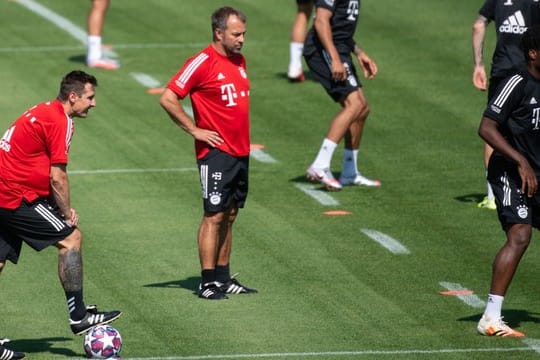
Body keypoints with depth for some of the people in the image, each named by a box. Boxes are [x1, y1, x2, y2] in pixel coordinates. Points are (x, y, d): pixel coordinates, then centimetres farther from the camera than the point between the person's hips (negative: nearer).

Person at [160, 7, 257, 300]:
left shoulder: (239, 61, 12)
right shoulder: (202, 63, -13)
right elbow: (168, 99, -16)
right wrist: (195, 130, -13)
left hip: (240, 152, 8)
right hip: (216, 152, -8)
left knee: (229, 216, 11)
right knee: (214, 216, -7)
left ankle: (223, 278, 18)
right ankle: (207, 282, -4)